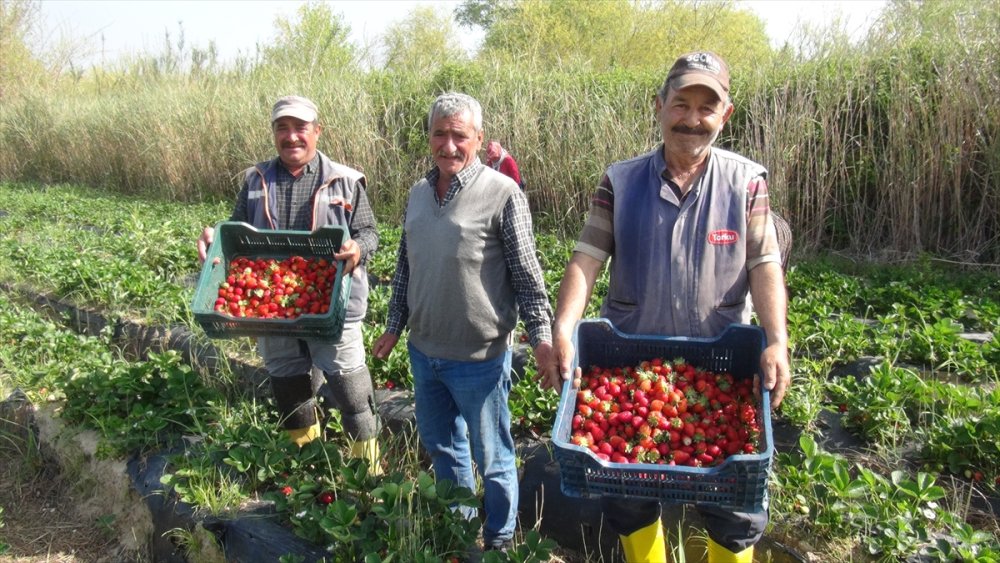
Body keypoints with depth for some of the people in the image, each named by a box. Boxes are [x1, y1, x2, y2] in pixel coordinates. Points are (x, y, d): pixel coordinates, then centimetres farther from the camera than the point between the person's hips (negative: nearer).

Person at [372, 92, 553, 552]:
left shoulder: (502, 193, -13)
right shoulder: (418, 193, 7)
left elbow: (526, 274, -11)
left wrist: (541, 336, -16)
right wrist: (394, 326, 17)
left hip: (479, 358, -6)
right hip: (423, 351, 7)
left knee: (491, 458, 11)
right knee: (439, 445, 23)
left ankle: (499, 541, 33)